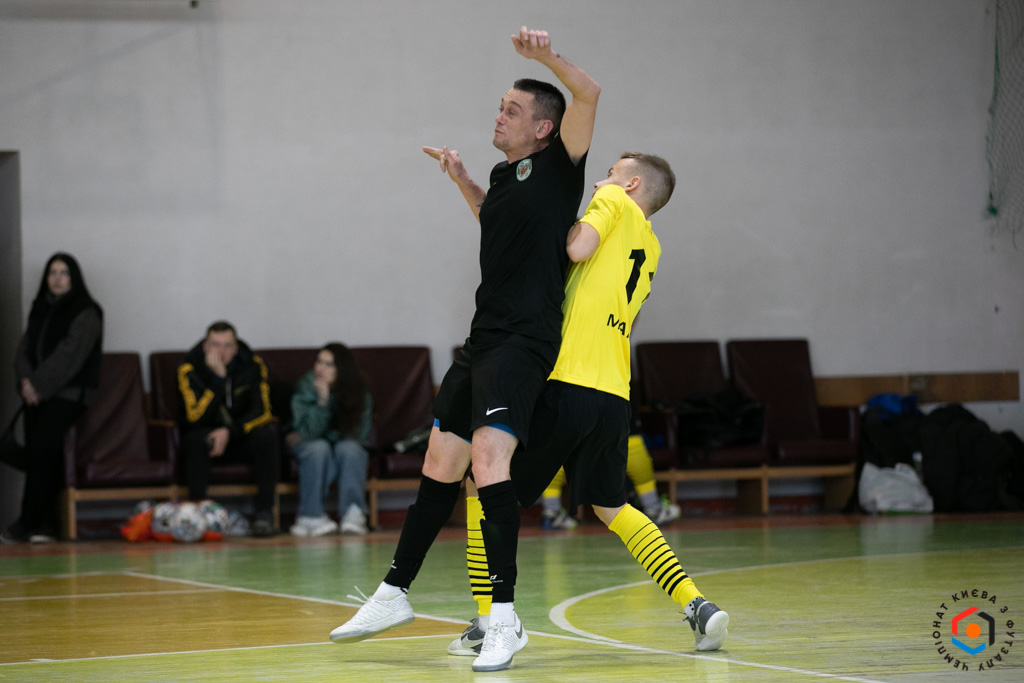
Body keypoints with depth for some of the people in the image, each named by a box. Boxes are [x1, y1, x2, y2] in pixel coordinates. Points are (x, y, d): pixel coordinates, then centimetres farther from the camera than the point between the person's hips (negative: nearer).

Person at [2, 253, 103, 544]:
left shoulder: (85, 313, -1)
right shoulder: (40, 311, 19)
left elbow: (68, 355, -10)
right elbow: (24, 349, 13)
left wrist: (39, 384, -14)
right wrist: (26, 380, -5)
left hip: (68, 393, -6)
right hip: (37, 395, 6)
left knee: (41, 447, -20)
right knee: (35, 453, -7)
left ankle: (27, 523, -20)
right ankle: (46, 525, -8)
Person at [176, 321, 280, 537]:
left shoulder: (252, 364, -9)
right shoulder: (189, 369, -15)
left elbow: (261, 412, -12)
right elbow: (196, 418, -25)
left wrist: (229, 432, -27)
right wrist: (218, 377, -32)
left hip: (241, 438, 2)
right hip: (207, 436, -1)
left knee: (267, 435, -29)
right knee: (195, 438, -34)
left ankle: (264, 513, -27)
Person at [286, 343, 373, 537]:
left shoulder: (359, 392, -12)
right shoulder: (306, 388, -15)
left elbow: (360, 434, -11)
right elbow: (310, 432, -21)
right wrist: (322, 399, -34)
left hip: (349, 452, 1)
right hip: (313, 450, -1)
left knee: (348, 448, -32)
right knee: (319, 448, -34)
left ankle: (353, 514, -39)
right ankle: (311, 516, -34)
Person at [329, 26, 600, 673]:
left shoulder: (558, 162, -4)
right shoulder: (504, 174, 17)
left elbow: (589, 93, -20)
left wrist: (549, 56, -35)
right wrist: (461, 178, 30)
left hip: (525, 340, -9)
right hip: (484, 338, 9)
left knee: (488, 458, -23)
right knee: (441, 463, 14)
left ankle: (505, 618, -23)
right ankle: (394, 595, 26)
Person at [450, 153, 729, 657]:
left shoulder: (616, 202, 3)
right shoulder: (651, 252, 23)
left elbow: (578, 249, -15)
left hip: (568, 382, -7)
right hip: (614, 396, 7)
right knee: (612, 508, 21)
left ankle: (487, 621, 0)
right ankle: (698, 607, 7)